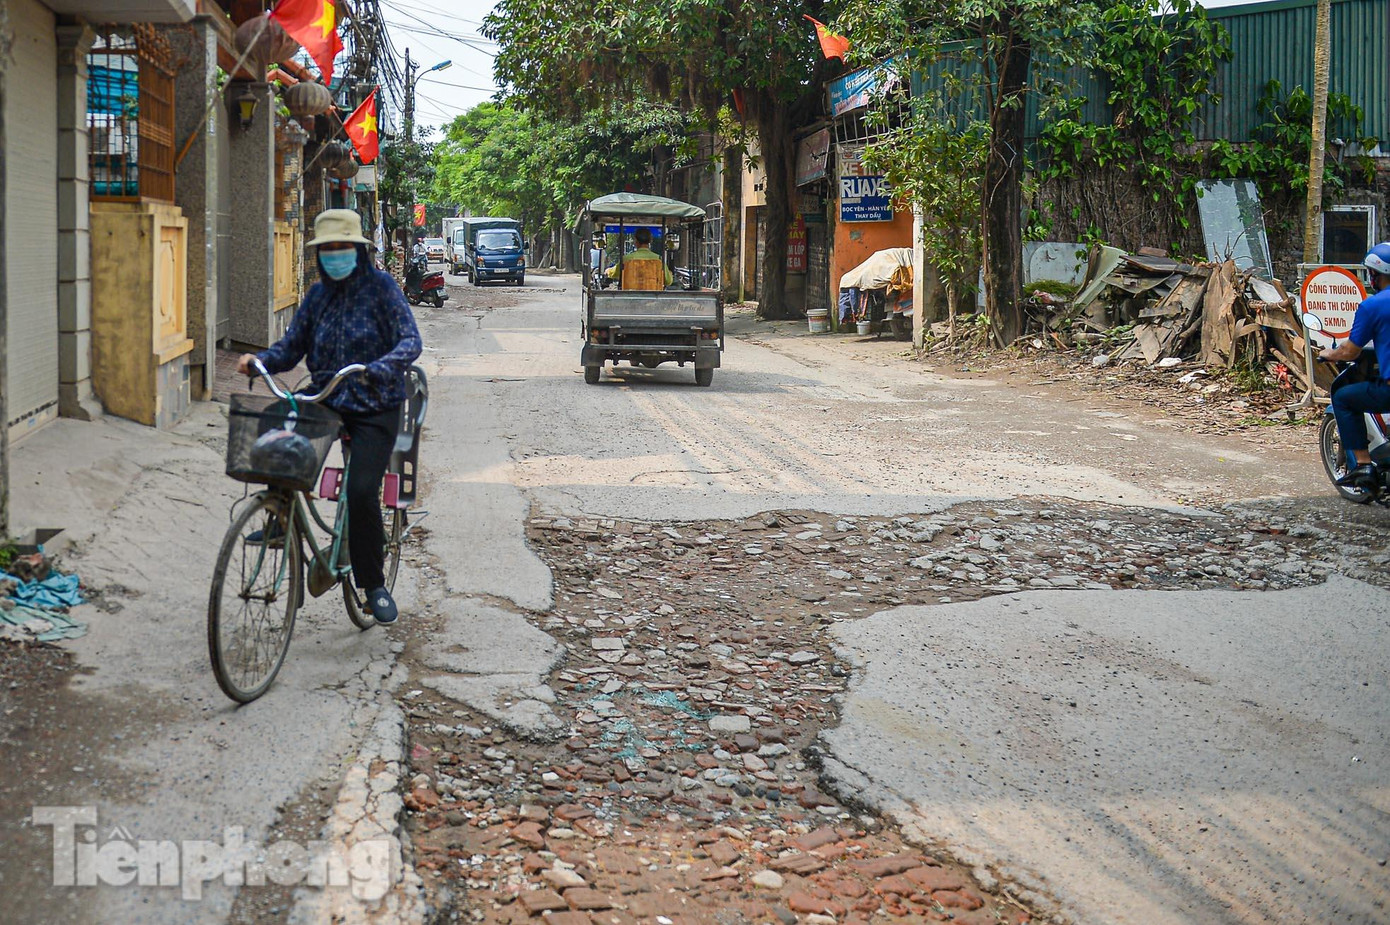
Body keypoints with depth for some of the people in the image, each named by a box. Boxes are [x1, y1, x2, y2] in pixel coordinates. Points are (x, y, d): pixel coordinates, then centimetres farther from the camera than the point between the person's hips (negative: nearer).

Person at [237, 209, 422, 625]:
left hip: (374, 407, -5)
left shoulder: (381, 286, -6)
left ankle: (374, 584, 1)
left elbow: (410, 340, -16)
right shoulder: (318, 293, 8)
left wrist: (380, 368, -35)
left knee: (361, 490, -19)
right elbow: (292, 347, 5)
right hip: (327, 400, 5)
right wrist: (259, 361, -16)